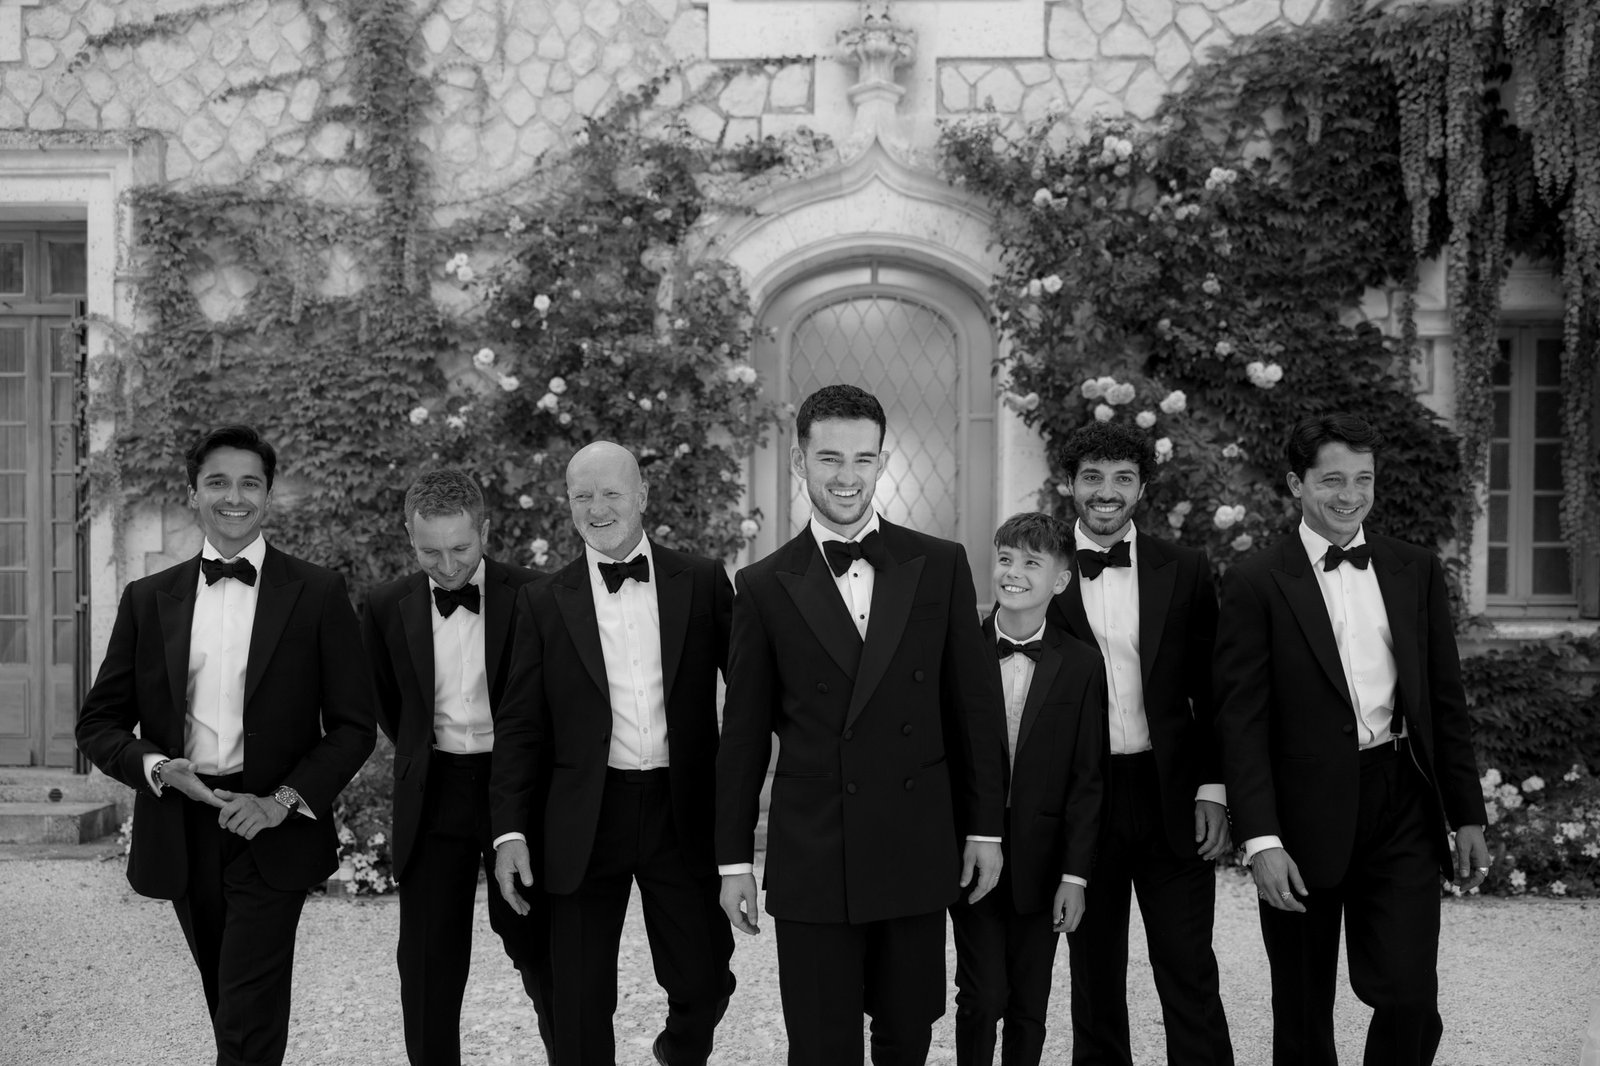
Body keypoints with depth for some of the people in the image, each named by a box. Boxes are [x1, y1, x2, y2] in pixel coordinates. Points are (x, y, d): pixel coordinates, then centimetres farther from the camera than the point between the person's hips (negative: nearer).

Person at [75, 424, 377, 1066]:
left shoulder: (318, 595, -2)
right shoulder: (149, 599, 7)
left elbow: (353, 725, -2)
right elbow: (98, 723, 8)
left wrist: (282, 801, -14)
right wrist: (157, 766, -11)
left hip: (271, 835, -3)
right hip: (181, 833, 3)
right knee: (229, 1008, 16)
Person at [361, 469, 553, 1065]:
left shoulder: (531, 596, -9)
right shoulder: (388, 607, 0)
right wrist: (422, 755, 13)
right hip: (432, 795, 2)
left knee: (534, 942, 9)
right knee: (428, 960, 2)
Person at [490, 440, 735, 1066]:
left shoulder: (703, 583, 3)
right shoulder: (544, 602, 3)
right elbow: (520, 727, 3)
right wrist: (510, 832, -4)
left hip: (684, 816, 0)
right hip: (586, 821, 0)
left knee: (704, 981, 6)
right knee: (581, 1010, 5)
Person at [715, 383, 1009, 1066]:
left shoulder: (940, 566, 4)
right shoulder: (765, 587, 1)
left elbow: (976, 702, 6)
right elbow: (743, 732, 4)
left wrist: (986, 827, 5)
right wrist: (734, 859, 3)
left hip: (918, 850, 1)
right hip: (812, 858, -1)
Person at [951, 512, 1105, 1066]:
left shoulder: (1080, 665, -1)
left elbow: (1086, 780, -1)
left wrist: (1074, 875, -5)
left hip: (1039, 863, 1)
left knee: (1029, 1005, 9)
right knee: (983, 996, -1)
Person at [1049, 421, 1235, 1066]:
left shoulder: (1185, 571, 3)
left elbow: (1211, 691, 6)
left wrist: (1212, 790, -2)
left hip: (1173, 799, 0)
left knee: (1191, 980, 2)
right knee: (1093, 983, 11)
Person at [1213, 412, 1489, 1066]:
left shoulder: (1416, 571, 9)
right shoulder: (1256, 584, -4)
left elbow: (1446, 701, 13)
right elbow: (1241, 720, -8)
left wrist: (1468, 816, 10)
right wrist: (1261, 839, -15)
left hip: (1403, 812, 2)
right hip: (1305, 817, -2)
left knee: (1410, 999, -4)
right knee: (1303, 1013, 10)